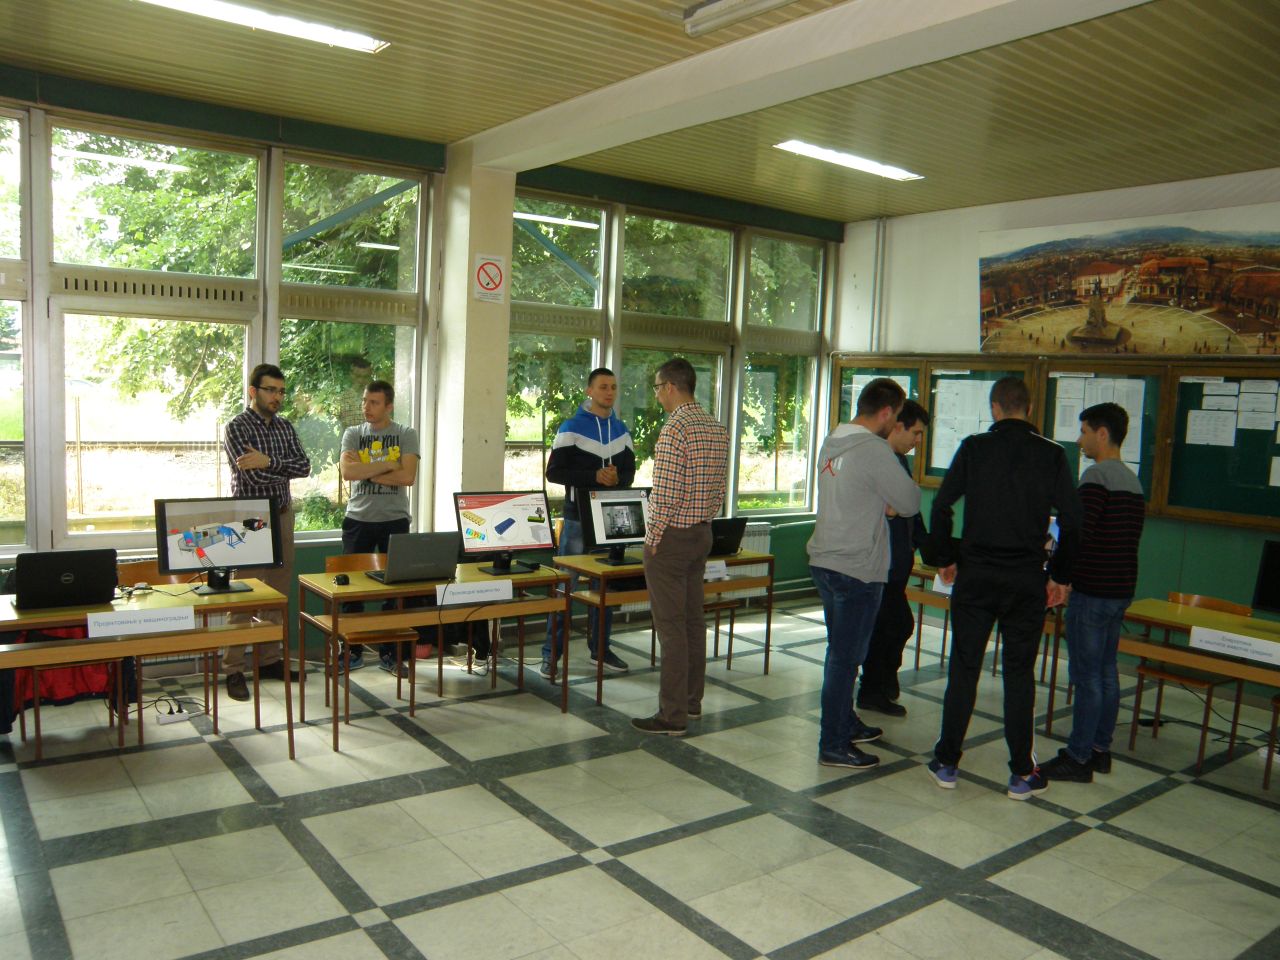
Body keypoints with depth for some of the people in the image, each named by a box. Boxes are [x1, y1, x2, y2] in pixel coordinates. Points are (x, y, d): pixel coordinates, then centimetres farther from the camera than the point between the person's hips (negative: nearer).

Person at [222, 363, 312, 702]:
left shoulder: (284, 427, 11)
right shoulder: (237, 427, -8)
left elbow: (304, 466, -2)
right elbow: (255, 476, -19)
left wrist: (269, 462, -17)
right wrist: (287, 469, -5)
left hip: (282, 515, 6)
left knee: (279, 593, 11)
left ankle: (269, 660, 22)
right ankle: (233, 670, 2)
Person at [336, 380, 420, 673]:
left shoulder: (406, 435, 2)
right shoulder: (352, 434, 6)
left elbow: (407, 476, -13)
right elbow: (347, 472, -11)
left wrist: (365, 470, -11)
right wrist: (387, 465, -13)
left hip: (394, 520, -1)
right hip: (358, 519, 1)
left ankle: (389, 652, 16)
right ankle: (353, 651, 16)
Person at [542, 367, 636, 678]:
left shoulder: (621, 430, 11)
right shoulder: (572, 427, -5)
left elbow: (630, 471, 13)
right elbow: (554, 471, -10)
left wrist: (617, 478, -11)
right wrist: (594, 476, -20)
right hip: (578, 517, -5)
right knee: (565, 585, -1)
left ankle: (600, 649, 24)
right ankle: (551, 653, 7)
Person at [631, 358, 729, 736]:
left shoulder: (676, 428, -18)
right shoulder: (717, 428, 10)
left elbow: (666, 493, -22)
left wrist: (653, 538, -12)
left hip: (672, 535, -9)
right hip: (703, 533, 9)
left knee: (671, 626, -4)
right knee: (693, 620, 16)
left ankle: (672, 716, 2)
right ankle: (692, 700, 26)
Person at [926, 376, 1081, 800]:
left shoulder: (974, 448, -2)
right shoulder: (1051, 455, 0)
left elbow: (941, 507, -6)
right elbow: (1072, 521, -2)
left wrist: (946, 559, 6)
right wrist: (1060, 576, 9)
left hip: (975, 575, 0)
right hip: (1026, 581, 1)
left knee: (963, 669, 8)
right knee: (1019, 674, 9)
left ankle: (946, 763, 16)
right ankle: (1021, 774, 15)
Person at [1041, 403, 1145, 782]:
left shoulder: (1097, 476, -16)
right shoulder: (1132, 480, 13)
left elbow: (1078, 534, -22)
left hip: (1092, 592, -9)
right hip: (1122, 590, 9)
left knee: (1086, 676, -3)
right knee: (1106, 672, 15)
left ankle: (1078, 758, 4)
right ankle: (1100, 749, 24)